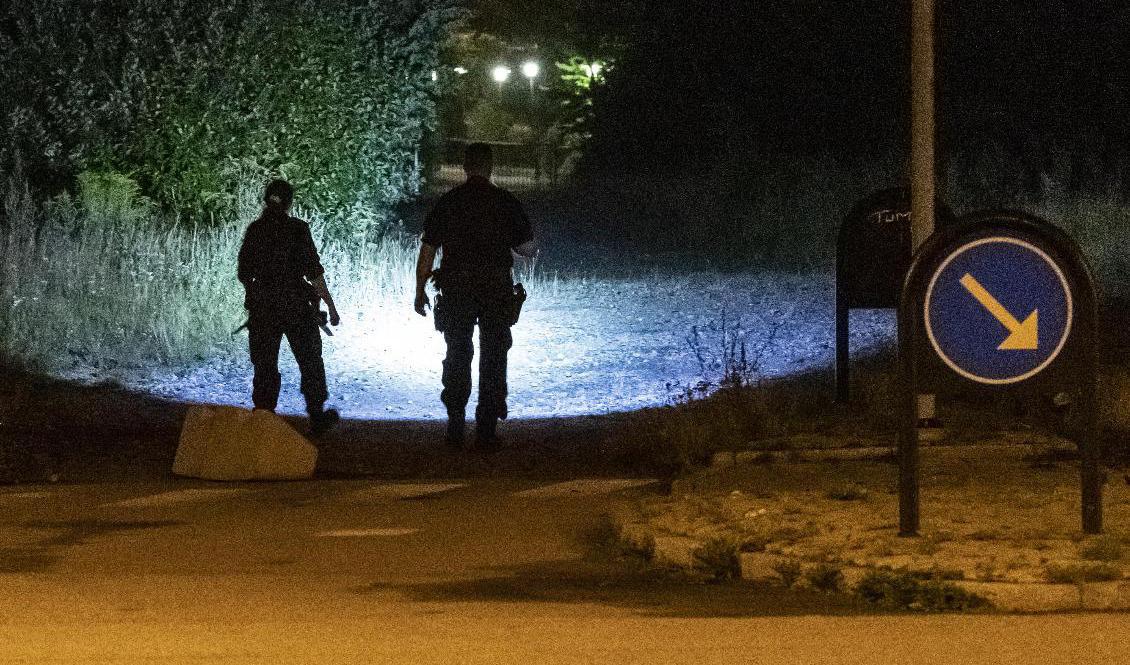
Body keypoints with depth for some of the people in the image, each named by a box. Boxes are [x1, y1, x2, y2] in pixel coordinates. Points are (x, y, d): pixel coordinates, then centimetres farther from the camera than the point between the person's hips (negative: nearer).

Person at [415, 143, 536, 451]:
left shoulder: (447, 202, 0)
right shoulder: (506, 202, -2)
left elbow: (427, 250, 1)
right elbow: (528, 248, 1)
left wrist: (420, 291, 9)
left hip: (455, 290, 1)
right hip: (497, 287, -1)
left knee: (457, 357, 11)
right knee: (493, 359, 5)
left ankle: (455, 428, 9)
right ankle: (486, 431, 2)